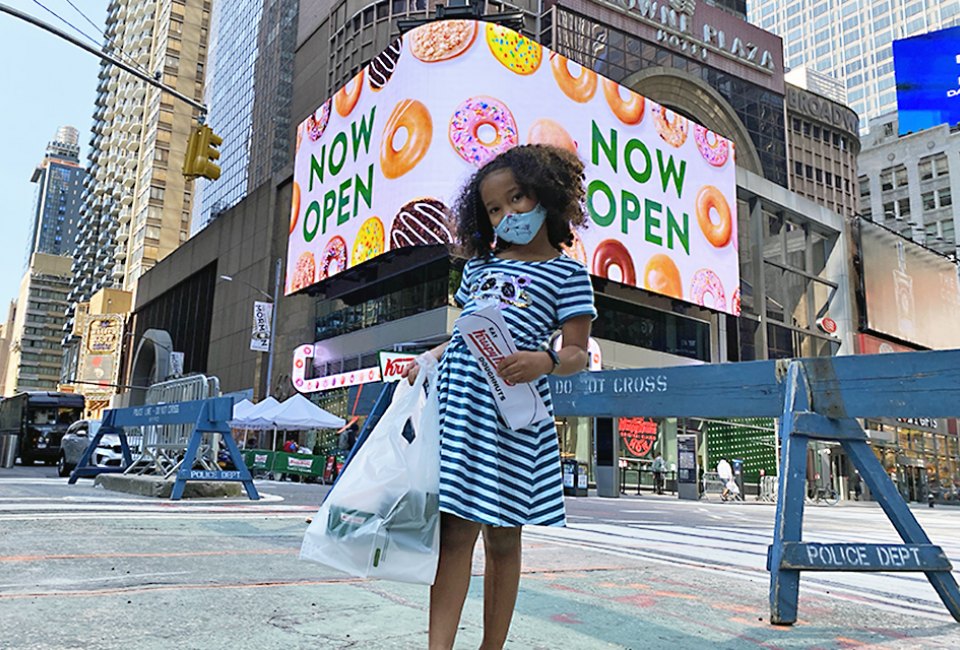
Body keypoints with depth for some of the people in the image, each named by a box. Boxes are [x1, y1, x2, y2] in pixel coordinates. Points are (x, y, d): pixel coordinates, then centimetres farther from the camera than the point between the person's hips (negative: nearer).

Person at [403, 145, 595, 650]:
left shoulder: (567, 273, 5)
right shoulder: (480, 264, 19)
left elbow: (578, 353, -1)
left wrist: (544, 362, -21)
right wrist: (427, 360, 9)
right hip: (457, 399, 3)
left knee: (502, 536, 7)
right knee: (455, 529, -1)